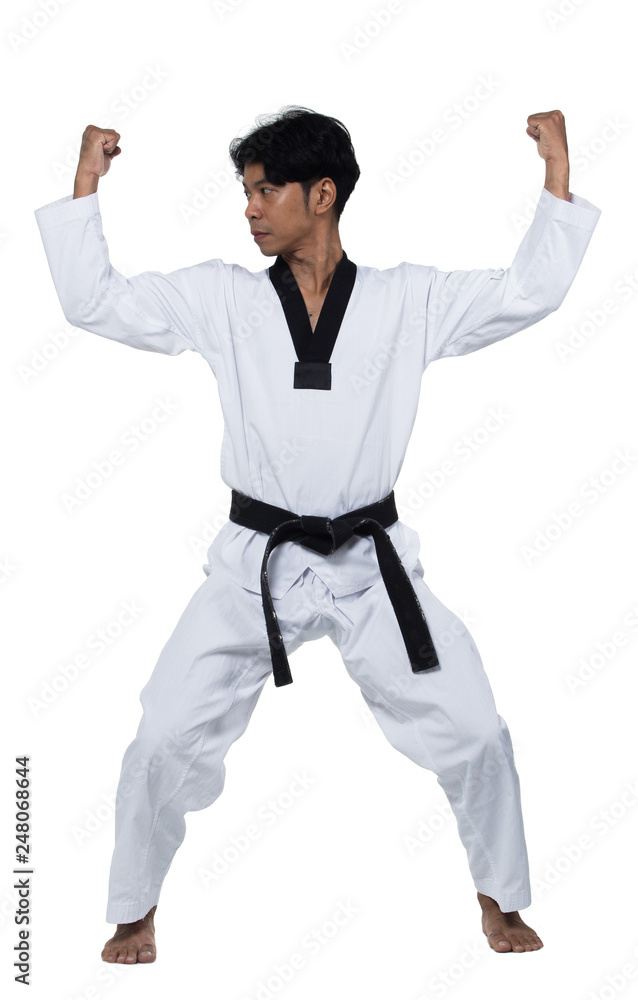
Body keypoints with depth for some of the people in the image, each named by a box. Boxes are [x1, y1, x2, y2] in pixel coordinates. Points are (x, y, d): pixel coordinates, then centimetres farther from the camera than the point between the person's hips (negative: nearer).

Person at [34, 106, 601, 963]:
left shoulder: (408, 300, -1)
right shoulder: (221, 297, -1)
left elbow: (531, 290, -3)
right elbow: (93, 301, -3)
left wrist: (557, 171, -9)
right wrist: (87, 183, -9)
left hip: (372, 565, 0)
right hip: (257, 567, 0)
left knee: (475, 732, 1)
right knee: (163, 741, -3)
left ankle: (500, 901, 27)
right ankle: (136, 913, 21)